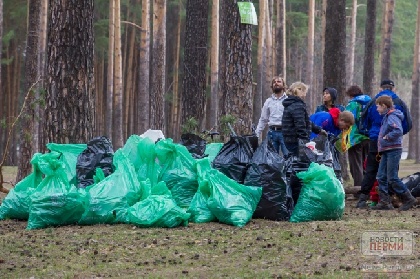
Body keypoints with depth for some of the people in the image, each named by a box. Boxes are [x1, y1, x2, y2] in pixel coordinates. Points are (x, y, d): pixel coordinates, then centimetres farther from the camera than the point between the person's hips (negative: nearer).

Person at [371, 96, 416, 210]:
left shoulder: (392, 117, -15)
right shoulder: (386, 117, 17)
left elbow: (398, 131, -30)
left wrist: (386, 137, -17)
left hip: (393, 150, -10)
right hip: (386, 151, 10)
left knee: (392, 178, -8)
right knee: (381, 177, 7)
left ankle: (408, 199, 0)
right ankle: (384, 202, 8)